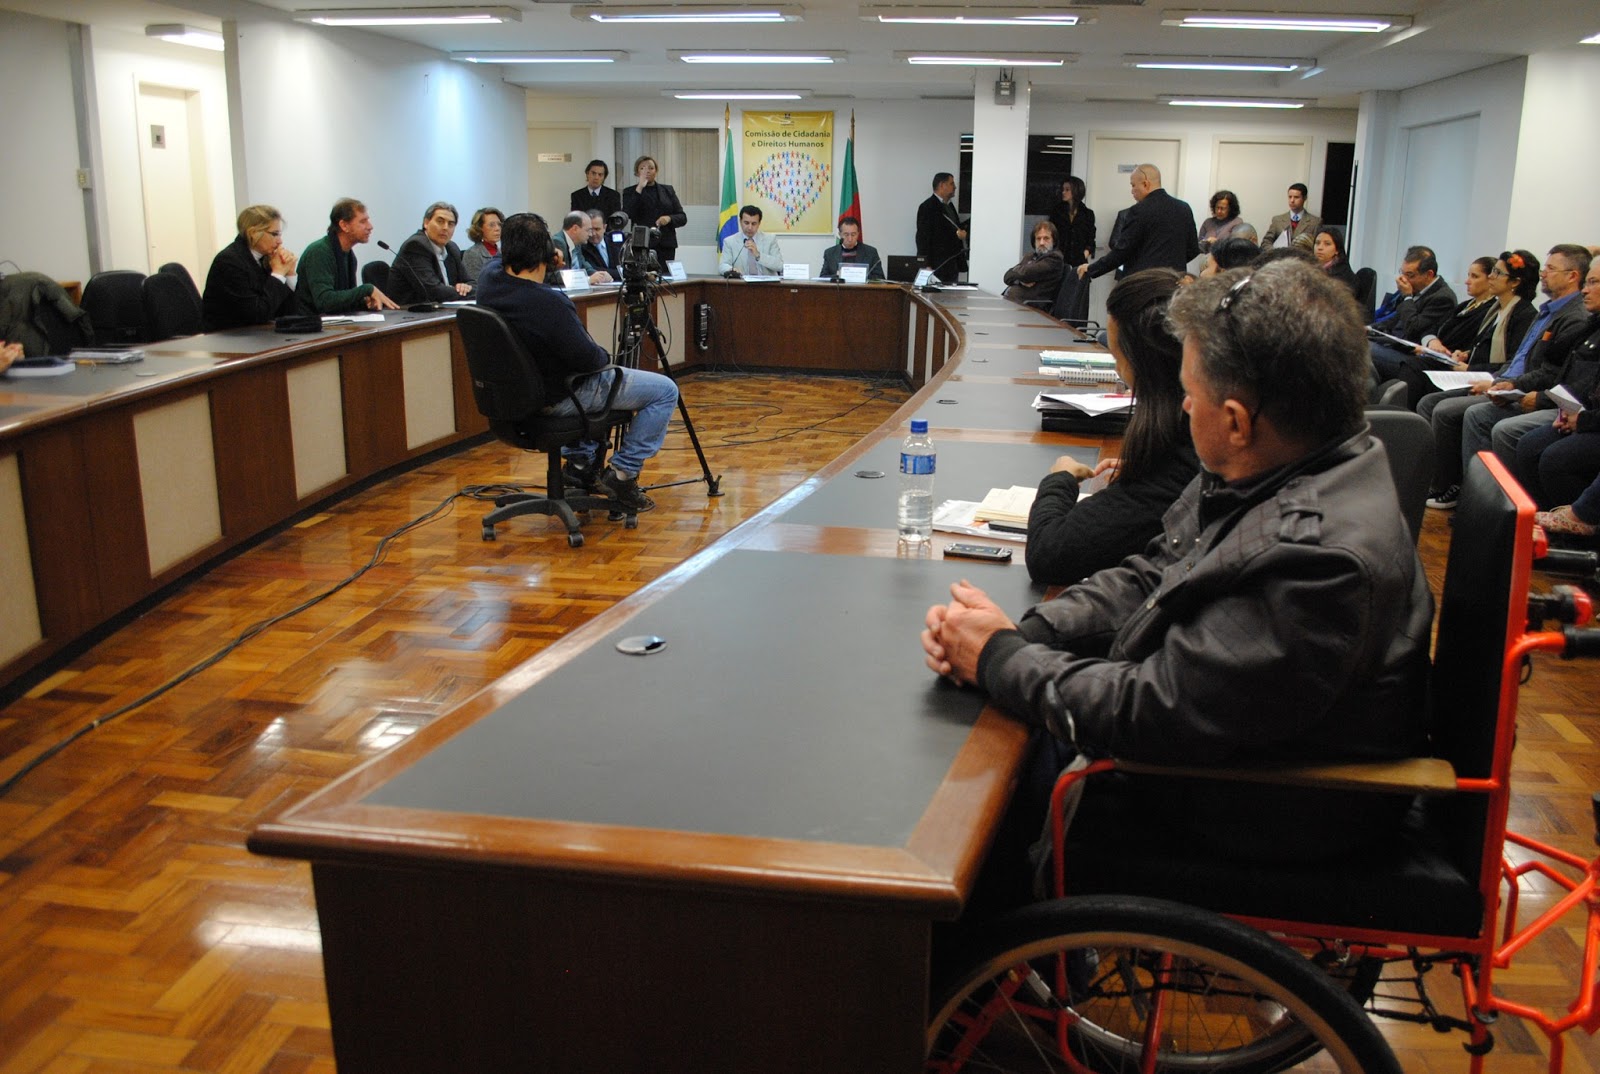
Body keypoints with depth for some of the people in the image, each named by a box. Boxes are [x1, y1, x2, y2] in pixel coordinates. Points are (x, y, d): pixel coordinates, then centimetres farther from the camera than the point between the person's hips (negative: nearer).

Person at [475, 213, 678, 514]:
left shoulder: (491, 278, -8)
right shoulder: (549, 303, -33)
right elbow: (587, 358, -24)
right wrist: (605, 357, -1)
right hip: (560, 398, -9)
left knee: (602, 379, 38)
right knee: (665, 391, 1)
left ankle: (581, 462, 33)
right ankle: (622, 473, 2)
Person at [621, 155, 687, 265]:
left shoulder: (667, 190, 15)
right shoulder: (630, 192, 9)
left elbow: (682, 218, 12)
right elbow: (627, 215, -9)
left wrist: (669, 218, -10)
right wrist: (639, 189, -10)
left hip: (666, 245, 2)